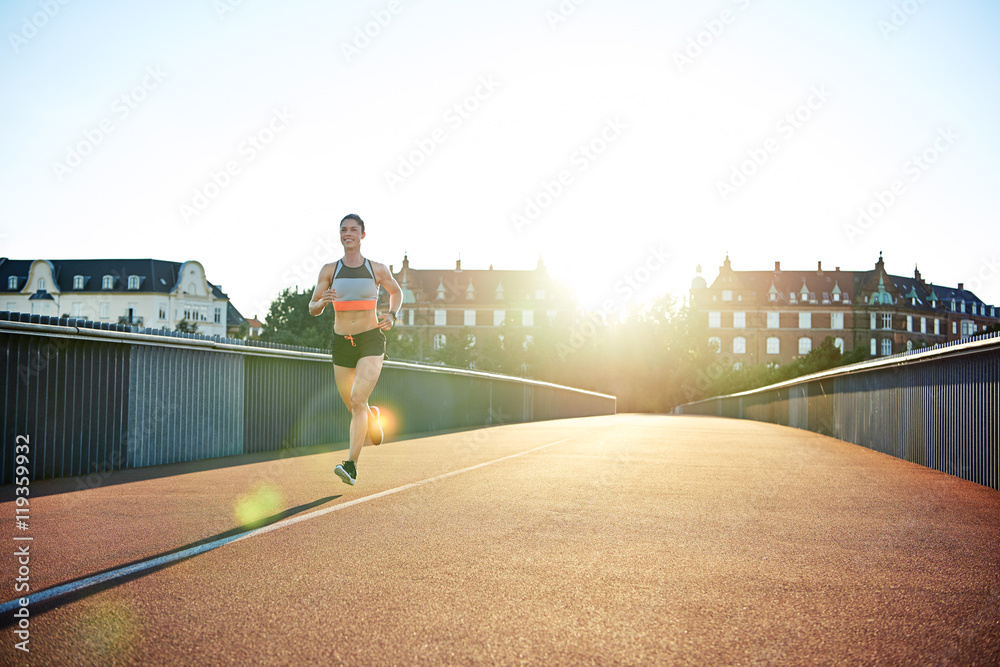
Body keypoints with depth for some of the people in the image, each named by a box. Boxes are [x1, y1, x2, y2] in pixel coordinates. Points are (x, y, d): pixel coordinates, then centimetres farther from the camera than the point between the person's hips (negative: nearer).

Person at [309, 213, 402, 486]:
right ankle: (372, 417, 50)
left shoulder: (377, 269, 1)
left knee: (357, 399, -19)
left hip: (371, 341, -3)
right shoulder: (329, 270, 2)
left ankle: (351, 465, -17)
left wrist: (392, 315, 0)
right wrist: (323, 301, -20)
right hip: (342, 342, 3)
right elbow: (312, 309, 3)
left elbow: (396, 292, 19)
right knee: (351, 404, 13)